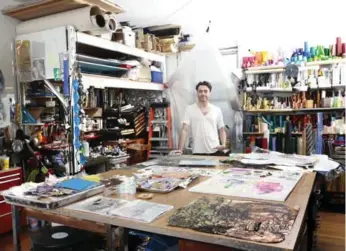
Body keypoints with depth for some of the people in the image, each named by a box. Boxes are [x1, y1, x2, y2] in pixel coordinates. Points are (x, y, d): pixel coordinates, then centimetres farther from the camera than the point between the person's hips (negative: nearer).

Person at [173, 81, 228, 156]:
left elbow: (222, 130, 13)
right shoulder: (190, 109, 0)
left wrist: (223, 145, -5)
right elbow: (184, 130, -7)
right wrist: (180, 149, -17)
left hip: (216, 152, 2)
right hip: (198, 152, -2)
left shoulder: (217, 110, 8)